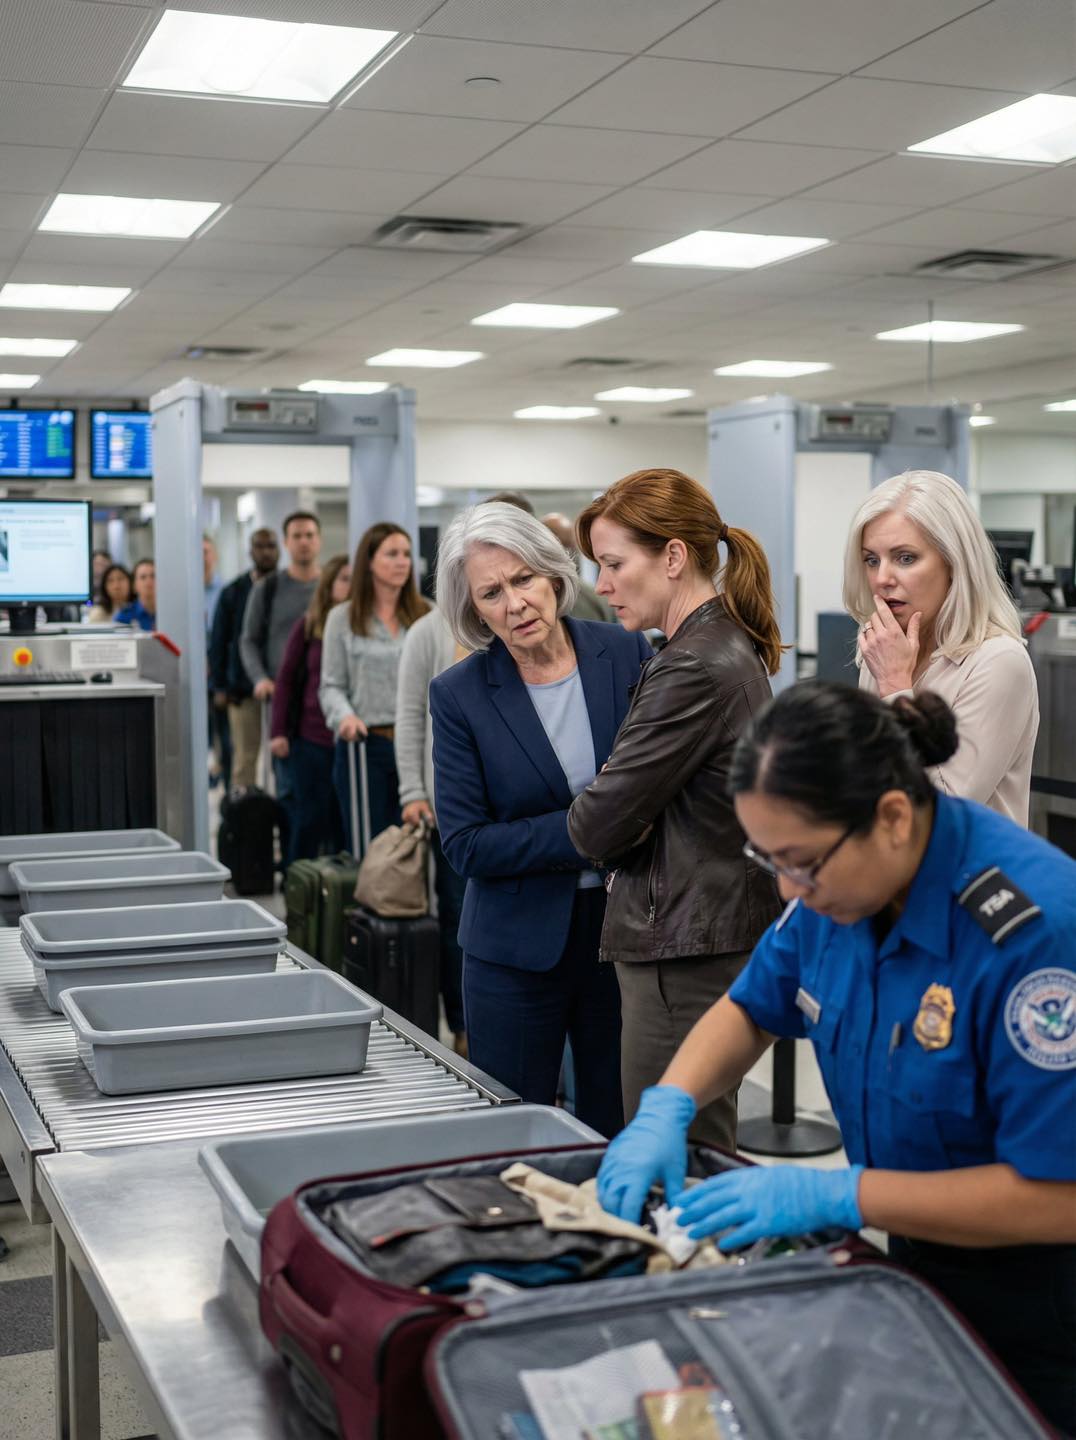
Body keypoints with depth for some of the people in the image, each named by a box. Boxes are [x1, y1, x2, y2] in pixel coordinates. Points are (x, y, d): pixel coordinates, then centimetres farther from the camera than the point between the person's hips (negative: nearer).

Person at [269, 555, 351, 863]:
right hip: (312, 737, 0)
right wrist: (278, 732, 2)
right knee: (311, 816, 6)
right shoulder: (309, 626, 3)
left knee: (344, 818, 4)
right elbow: (285, 680, 7)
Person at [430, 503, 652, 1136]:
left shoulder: (628, 654, -3)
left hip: (626, 933, 1)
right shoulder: (460, 695, -6)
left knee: (620, 1134, 11)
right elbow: (466, 846, -9)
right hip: (519, 946, -1)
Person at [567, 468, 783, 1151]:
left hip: (685, 954, -10)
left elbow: (600, 827, -16)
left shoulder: (693, 669, -19)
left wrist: (581, 817, 4)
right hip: (717, 935, 10)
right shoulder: (731, 647, 12)